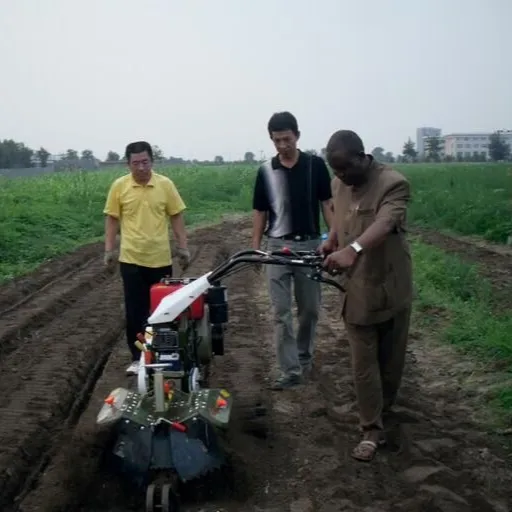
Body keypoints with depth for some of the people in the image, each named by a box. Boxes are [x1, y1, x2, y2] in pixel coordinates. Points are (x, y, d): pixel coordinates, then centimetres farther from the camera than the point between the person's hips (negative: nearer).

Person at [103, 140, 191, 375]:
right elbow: (112, 219, 4)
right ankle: (137, 358, 14)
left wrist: (183, 248, 1)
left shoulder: (165, 184, -1)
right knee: (135, 310, 3)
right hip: (131, 259, 0)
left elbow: (176, 217, 4)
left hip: (161, 259, 1)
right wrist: (109, 250, -2)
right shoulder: (119, 186, -1)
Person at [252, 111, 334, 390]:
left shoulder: (315, 165, -1)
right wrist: (255, 248, 0)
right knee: (281, 312, -2)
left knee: (309, 308, 10)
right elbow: (260, 212, 6)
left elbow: (327, 204, 1)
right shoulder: (265, 171, 2)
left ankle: (304, 356, 32)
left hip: (310, 245, 0)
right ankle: (291, 370, 3)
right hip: (277, 247, 1)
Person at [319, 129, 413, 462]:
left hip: (391, 286, -4)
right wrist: (331, 242, -2)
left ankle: (384, 407, 39)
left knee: (391, 357, 14)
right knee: (363, 363, 4)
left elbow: (384, 225, -37)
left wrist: (352, 250, -55)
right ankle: (372, 430, 12)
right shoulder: (340, 184, 3)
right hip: (356, 289, 4)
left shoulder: (394, 183, -19)